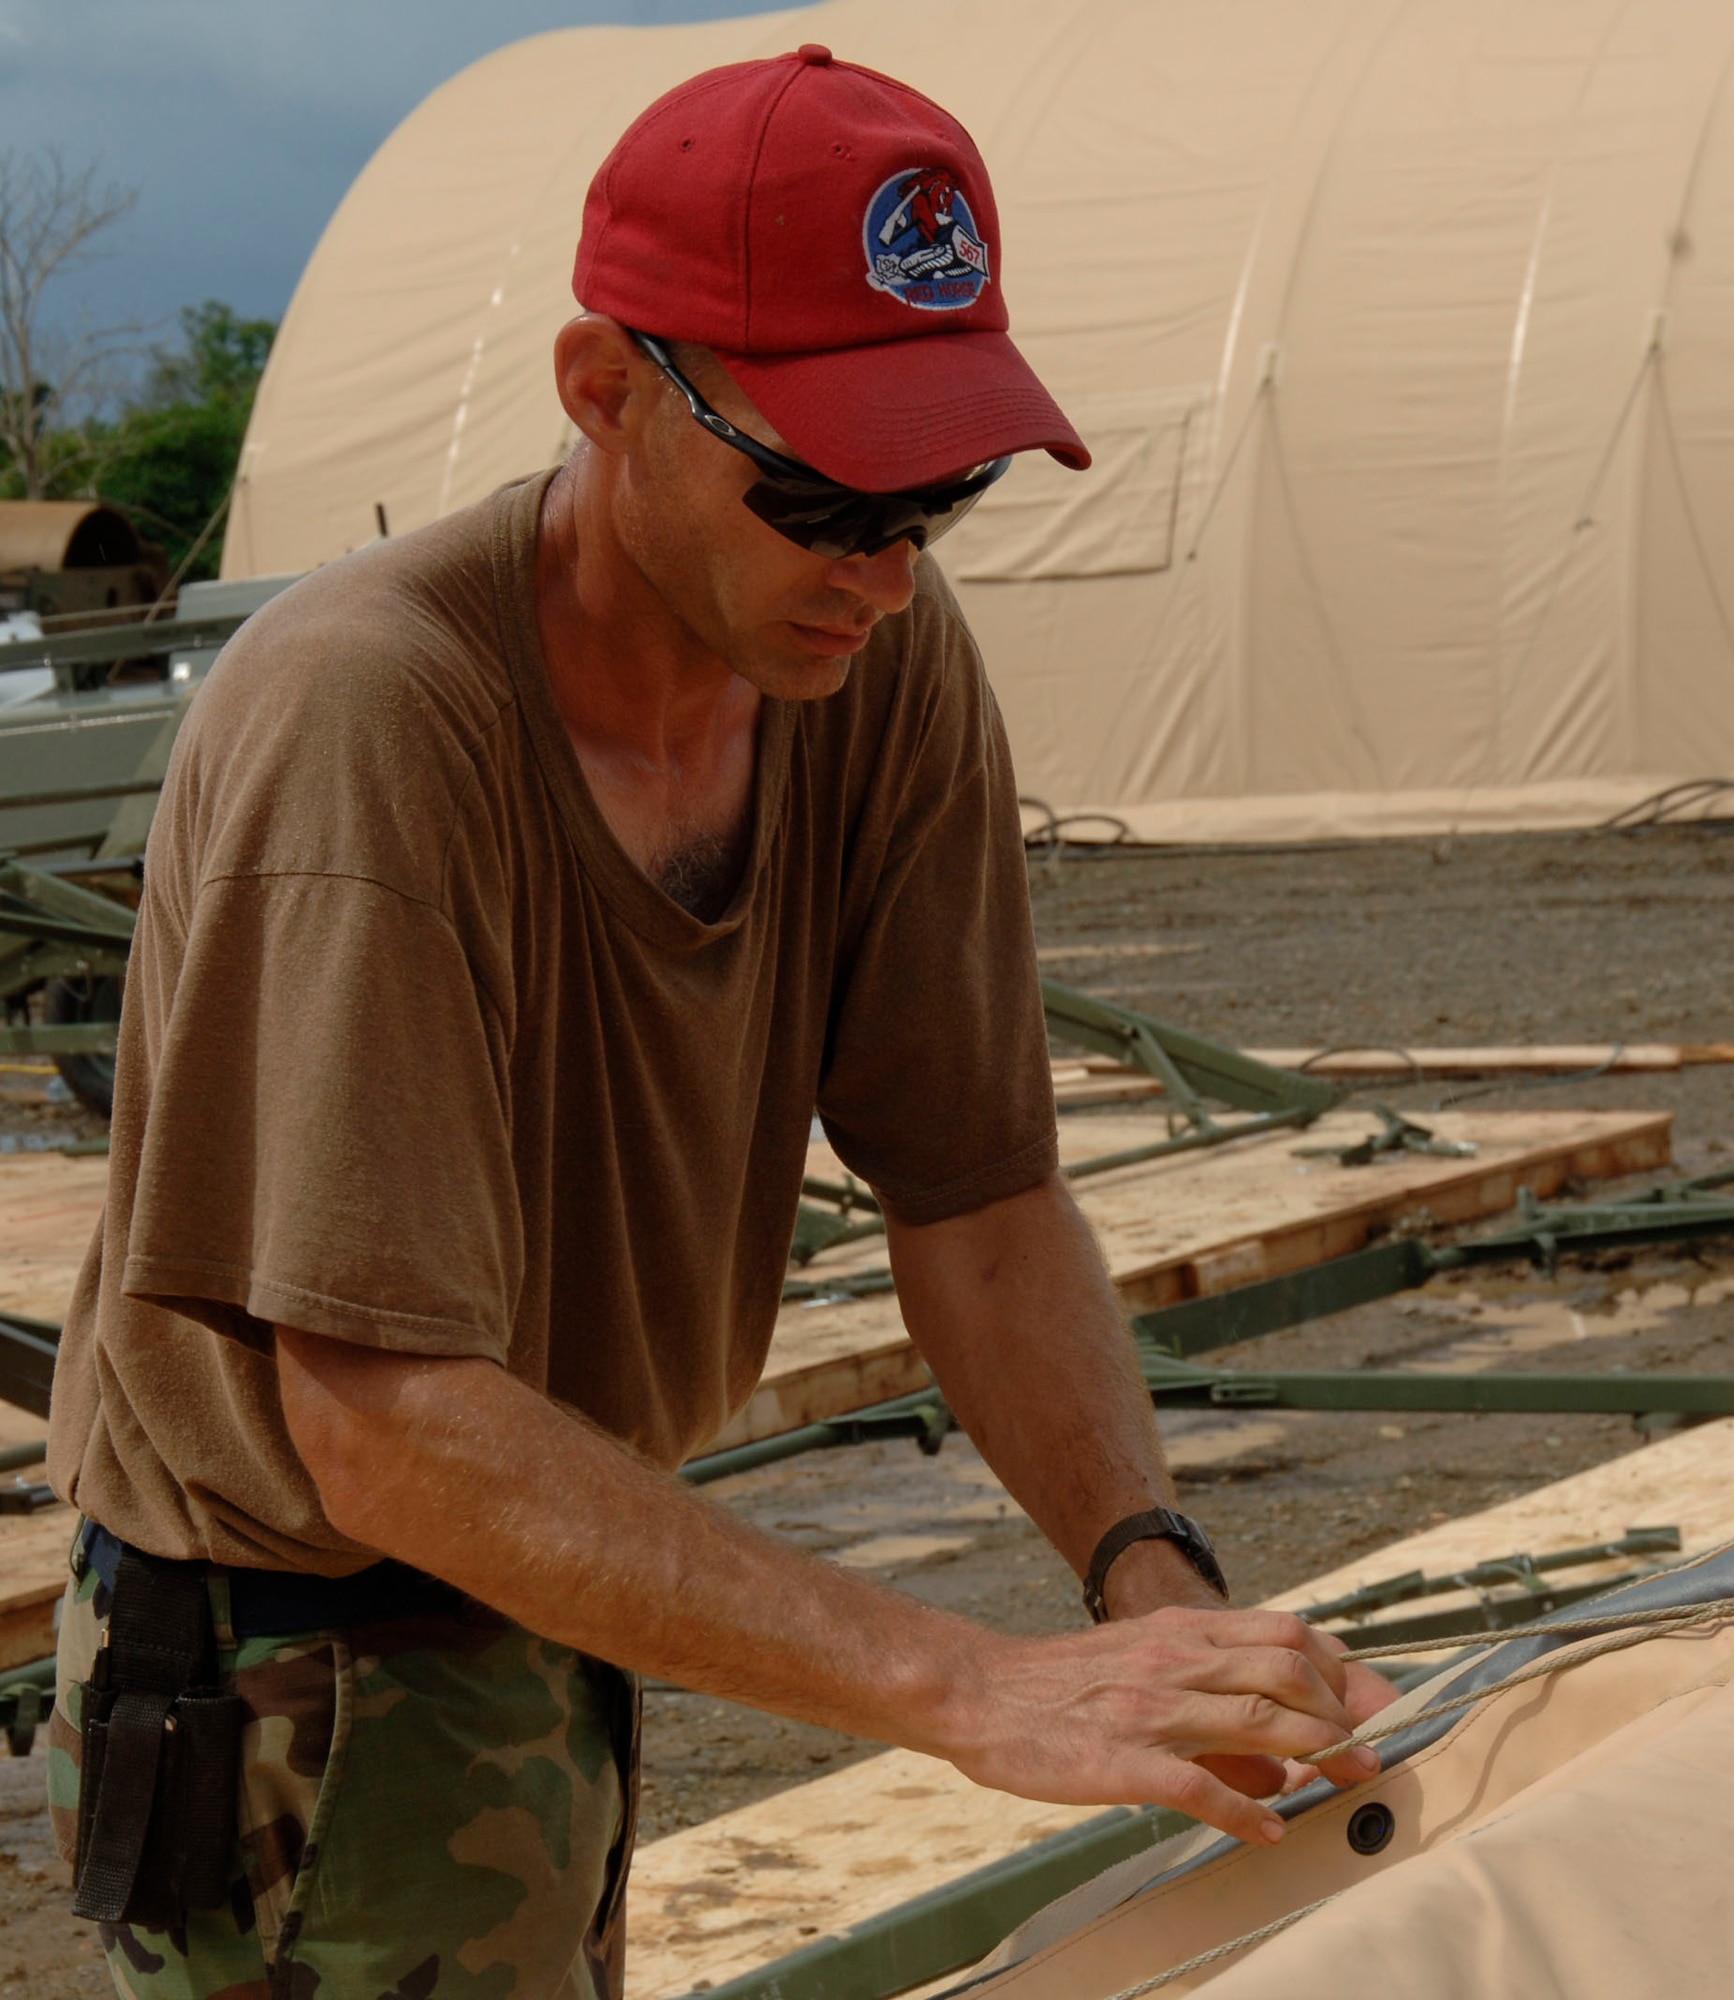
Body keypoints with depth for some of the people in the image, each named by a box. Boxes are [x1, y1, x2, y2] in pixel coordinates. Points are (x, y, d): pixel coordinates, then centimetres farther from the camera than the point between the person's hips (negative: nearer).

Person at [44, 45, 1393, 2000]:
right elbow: (385, 1423, -36)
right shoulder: (363, 716, -31)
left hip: (543, 1618, 7)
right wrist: (966, 1689, -40)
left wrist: (1149, 1566, -25)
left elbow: (977, 1195, -6)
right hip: (299, 1674, -7)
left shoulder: (891, 669, -10)